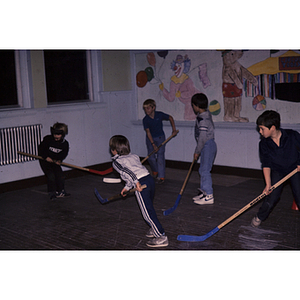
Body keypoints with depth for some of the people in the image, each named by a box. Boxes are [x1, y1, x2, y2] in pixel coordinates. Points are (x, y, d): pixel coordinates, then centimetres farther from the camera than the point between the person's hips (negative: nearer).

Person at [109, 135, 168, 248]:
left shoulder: (116, 162, 6)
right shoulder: (133, 156, 26)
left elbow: (127, 171, -13)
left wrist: (136, 183, -23)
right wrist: (127, 187, 40)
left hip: (141, 184, -8)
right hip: (150, 178, 8)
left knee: (147, 212, -4)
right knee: (149, 208, 25)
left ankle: (161, 237, -4)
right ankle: (154, 229, 37)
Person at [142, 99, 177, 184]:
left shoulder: (160, 115, -14)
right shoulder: (145, 120, -14)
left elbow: (170, 118, 3)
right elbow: (148, 132, -15)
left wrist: (174, 129, 0)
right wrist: (153, 144, -21)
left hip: (160, 137, -1)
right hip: (150, 139, 1)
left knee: (160, 156, -10)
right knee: (151, 157, -2)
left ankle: (161, 176, -7)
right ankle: (155, 171, 27)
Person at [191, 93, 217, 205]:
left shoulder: (202, 119, -21)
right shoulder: (206, 113, 10)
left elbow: (202, 137, -22)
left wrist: (197, 151, -12)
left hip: (208, 145, -10)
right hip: (207, 145, 10)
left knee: (205, 170, -6)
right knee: (203, 170, 16)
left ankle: (209, 196, 0)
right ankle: (204, 192, 26)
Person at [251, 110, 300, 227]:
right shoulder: (264, 144, -17)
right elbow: (266, 165, -13)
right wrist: (268, 184, -20)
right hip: (277, 170, 1)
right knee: (272, 196, -7)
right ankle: (259, 217, 16)